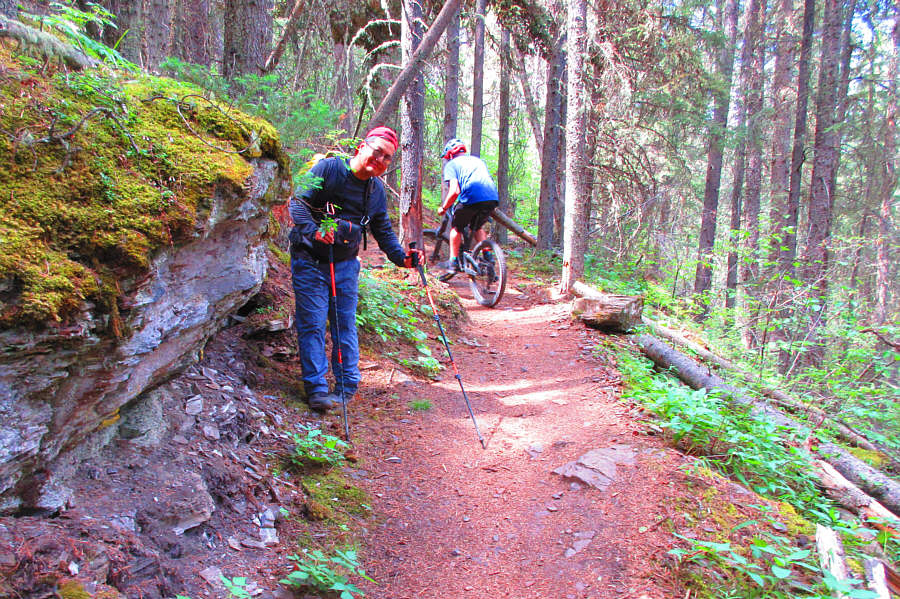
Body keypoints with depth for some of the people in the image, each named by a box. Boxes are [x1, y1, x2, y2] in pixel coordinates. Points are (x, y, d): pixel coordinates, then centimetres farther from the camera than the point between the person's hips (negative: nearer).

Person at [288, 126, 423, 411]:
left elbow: (383, 230, 12)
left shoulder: (377, 189, 7)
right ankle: (317, 388, 0)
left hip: (346, 264, 5)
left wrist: (400, 257, -3)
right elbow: (298, 202, -14)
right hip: (310, 260, -5)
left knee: (345, 323, 8)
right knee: (313, 324, -6)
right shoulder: (328, 168, -11)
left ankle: (348, 385, 18)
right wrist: (314, 231, -31)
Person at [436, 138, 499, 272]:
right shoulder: (477, 159, 32)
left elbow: (454, 191, -3)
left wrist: (443, 208, 11)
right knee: (477, 227, 29)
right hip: (493, 197, 5)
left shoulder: (451, 164, 12)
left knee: (456, 227, 19)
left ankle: (453, 262, 17)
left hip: (472, 197, -5)